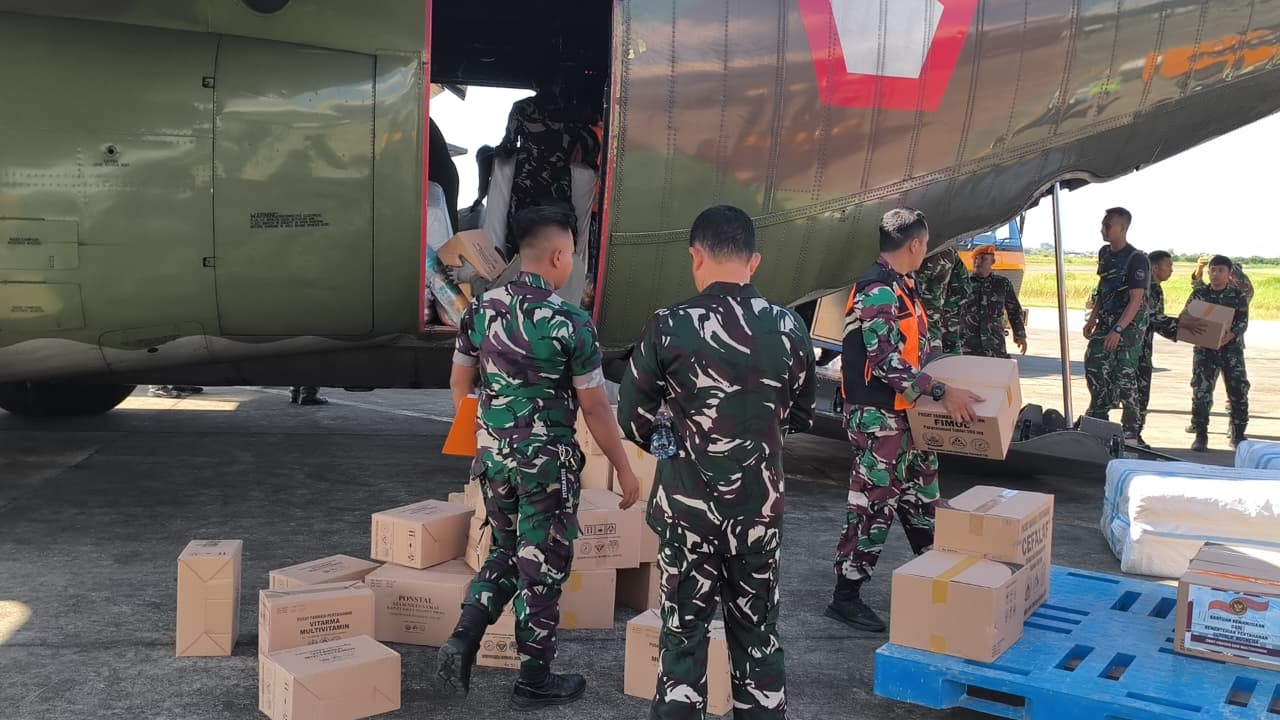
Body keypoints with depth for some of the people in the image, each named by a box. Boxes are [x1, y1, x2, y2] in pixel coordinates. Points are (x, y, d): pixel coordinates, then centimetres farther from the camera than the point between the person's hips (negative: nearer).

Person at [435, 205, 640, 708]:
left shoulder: (480, 309, 1)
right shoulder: (571, 324, -16)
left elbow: (459, 385, 10)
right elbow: (595, 409, -12)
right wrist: (624, 469, -1)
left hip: (492, 455, 5)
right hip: (547, 462, -5)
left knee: (505, 554, 23)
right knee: (542, 566, 8)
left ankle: (462, 640, 8)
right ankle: (534, 680, 20)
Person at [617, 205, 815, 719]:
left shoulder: (669, 326, -11)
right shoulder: (789, 327, -4)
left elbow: (633, 421, -4)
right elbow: (801, 417, 8)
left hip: (687, 505, -2)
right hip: (760, 507, 2)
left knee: (683, 633, 10)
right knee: (757, 636, 15)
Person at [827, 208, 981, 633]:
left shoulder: (901, 287, 12)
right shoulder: (878, 293, -20)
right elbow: (888, 363, -25)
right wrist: (942, 393, -23)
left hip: (904, 412, 10)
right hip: (876, 417, -10)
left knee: (921, 492, 19)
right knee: (874, 503, -3)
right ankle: (845, 597, 6)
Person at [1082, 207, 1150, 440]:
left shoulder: (1136, 259, -14)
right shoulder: (1104, 253, 10)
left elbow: (1136, 300, -18)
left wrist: (1118, 330, -25)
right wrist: (1092, 319, 15)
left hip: (1130, 324, -7)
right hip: (1106, 320, 7)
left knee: (1124, 374, -8)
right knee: (1093, 364, 2)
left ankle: (1131, 430, 0)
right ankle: (1099, 416, 17)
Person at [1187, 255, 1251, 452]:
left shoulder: (1238, 295, 2)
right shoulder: (1199, 293, 4)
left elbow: (1243, 321, -6)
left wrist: (1231, 334, -26)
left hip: (1232, 348, 0)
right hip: (1204, 348, 0)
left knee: (1239, 390, 2)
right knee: (1201, 390, -7)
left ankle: (1238, 435, 17)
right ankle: (1201, 435, 0)